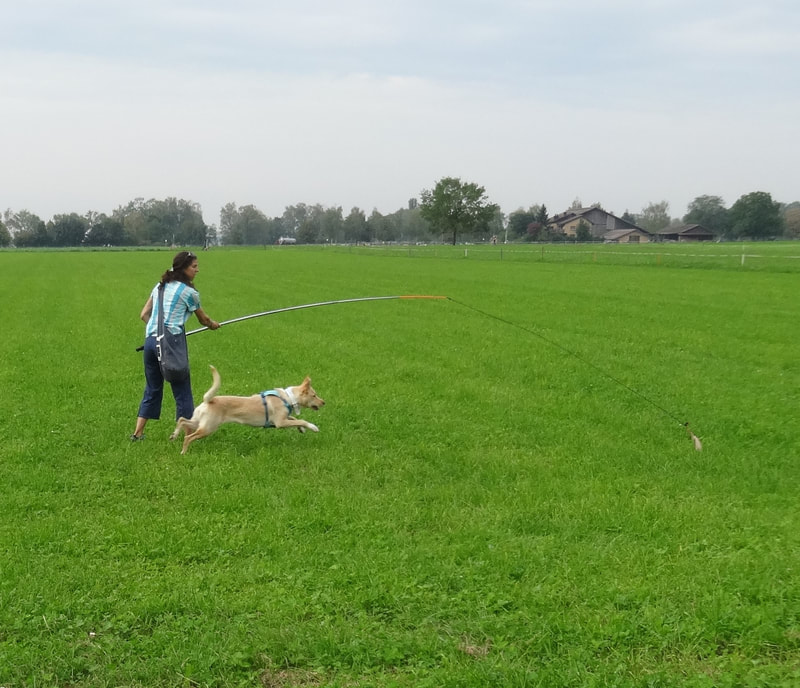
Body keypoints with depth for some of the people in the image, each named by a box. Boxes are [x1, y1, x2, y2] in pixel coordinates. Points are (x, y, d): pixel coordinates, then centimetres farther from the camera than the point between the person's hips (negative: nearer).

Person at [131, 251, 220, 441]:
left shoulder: (160, 286, 16)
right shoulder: (188, 291, -2)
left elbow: (144, 314, 16)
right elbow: (204, 320, 11)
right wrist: (213, 325, 31)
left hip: (150, 340, 7)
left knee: (152, 389, 15)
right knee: (182, 390, 3)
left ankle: (138, 432, 15)